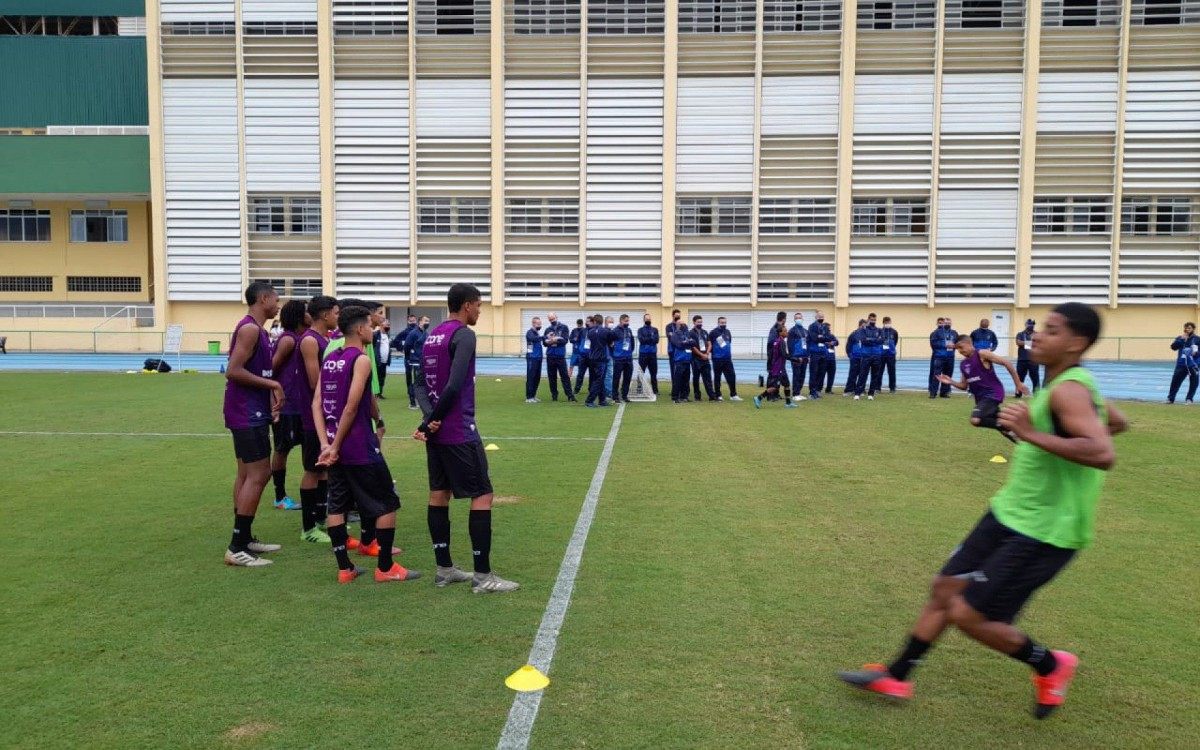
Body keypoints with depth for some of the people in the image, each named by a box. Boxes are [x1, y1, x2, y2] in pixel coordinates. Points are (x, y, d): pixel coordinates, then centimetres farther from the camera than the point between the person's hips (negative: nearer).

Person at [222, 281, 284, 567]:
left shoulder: (257, 329, 16)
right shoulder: (249, 328, -16)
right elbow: (233, 371, -23)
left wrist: (272, 391, 6)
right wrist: (272, 384, -17)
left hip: (251, 412, 11)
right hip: (248, 414, -11)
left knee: (247, 474, 14)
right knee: (258, 475, -10)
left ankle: (244, 539, 23)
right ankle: (236, 549, -7)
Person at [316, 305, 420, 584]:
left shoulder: (329, 358, 10)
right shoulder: (361, 359, -12)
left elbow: (317, 404, 5)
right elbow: (352, 407, -19)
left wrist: (326, 443, -1)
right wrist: (335, 445, -12)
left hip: (334, 446, 8)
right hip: (360, 448, -8)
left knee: (337, 505, 13)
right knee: (387, 504, 4)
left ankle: (344, 568, 17)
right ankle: (385, 568, 9)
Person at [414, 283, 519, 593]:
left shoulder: (432, 335, 12)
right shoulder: (464, 335, -14)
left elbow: (421, 384, 7)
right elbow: (454, 386, -23)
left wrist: (430, 418, -8)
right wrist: (430, 422, -12)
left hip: (436, 429, 9)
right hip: (459, 431, -9)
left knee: (439, 494, 12)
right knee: (482, 496, -2)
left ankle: (444, 569, 20)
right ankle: (483, 576, 1)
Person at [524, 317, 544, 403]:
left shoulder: (538, 333, 15)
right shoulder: (530, 333, -10)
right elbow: (534, 339, -31)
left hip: (538, 358, 8)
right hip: (532, 358, -8)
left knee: (537, 378, 10)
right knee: (530, 378, -5)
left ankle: (533, 395, 20)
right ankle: (528, 397, -3)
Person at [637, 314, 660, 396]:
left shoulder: (655, 330, 11)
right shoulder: (640, 330, 5)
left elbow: (656, 340, -5)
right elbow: (641, 340, -11)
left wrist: (646, 340, -11)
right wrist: (651, 338, -10)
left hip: (653, 354, 2)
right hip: (643, 354, -2)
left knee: (654, 374, 6)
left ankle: (655, 391, 12)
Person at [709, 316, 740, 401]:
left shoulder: (727, 332, 10)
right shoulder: (713, 333, -6)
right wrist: (713, 352, -1)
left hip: (727, 359, 5)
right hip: (717, 359, -4)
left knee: (731, 376, 0)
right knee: (717, 378, 4)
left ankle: (733, 395, 5)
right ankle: (718, 395, 12)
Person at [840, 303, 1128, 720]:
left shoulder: (1068, 390, -21)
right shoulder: (1069, 385, 8)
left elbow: (1104, 454, -36)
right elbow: (1117, 422, 27)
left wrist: (1033, 435, -35)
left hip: (1042, 533, -10)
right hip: (1009, 514, 10)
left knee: (967, 614, -6)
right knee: (945, 588, 11)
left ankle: (1050, 665, 20)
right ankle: (896, 677, 24)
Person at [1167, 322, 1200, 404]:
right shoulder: (1179, 338, 6)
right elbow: (1173, 347, -6)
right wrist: (1181, 339, -14)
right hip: (1181, 364, 1)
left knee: (1193, 383, 3)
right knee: (1175, 381, 0)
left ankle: (1189, 399, 15)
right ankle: (1170, 398, 7)